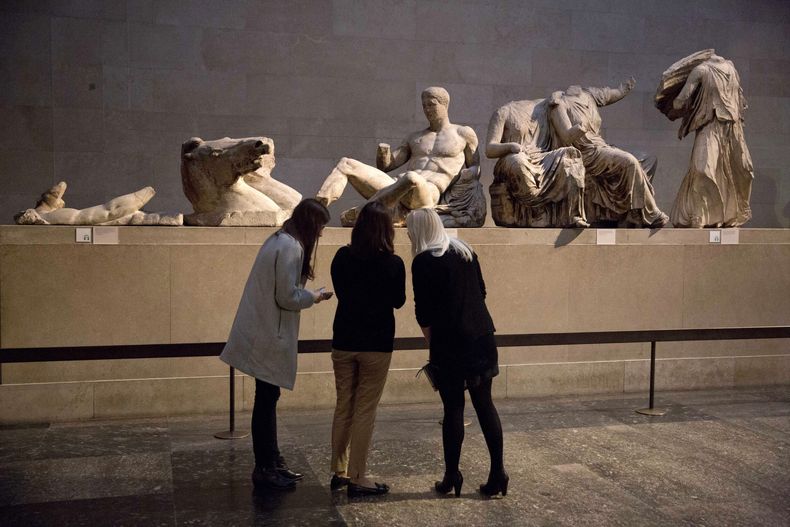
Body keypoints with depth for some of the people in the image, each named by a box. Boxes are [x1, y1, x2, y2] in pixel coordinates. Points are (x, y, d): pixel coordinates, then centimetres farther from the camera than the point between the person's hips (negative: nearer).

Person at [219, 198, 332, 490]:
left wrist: (309, 294, 10)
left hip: (264, 334, 10)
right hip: (269, 337, -10)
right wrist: (315, 296, -5)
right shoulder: (290, 247, -17)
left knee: (267, 400, 16)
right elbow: (287, 297, -20)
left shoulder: (279, 241, 14)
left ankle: (271, 462, 26)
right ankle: (265, 469, 10)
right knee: (266, 400, -1)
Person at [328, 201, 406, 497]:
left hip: (343, 342, 4)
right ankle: (357, 479, 8)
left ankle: (340, 471, 24)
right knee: (364, 411, 3)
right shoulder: (393, 264, -13)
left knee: (343, 406, 16)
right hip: (376, 345, -4)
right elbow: (398, 301, 1)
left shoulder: (342, 257, -3)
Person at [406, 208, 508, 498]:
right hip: (482, 335, 5)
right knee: (485, 403, 9)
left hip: (449, 341, -5)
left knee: (453, 407, 3)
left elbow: (423, 311, -9)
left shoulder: (423, 261, -8)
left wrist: (432, 343, 3)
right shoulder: (465, 251, 11)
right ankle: (497, 473, 10)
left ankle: (452, 476, 12)